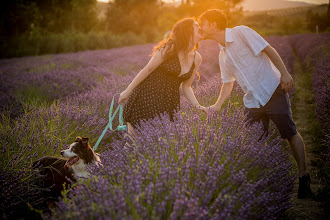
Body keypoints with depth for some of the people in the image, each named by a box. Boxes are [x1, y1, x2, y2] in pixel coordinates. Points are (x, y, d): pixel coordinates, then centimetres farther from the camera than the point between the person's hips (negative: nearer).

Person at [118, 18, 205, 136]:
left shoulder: (197, 58, 3)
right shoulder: (170, 49, -14)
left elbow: (186, 87, 10)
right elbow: (147, 70, -9)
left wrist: (198, 107, -2)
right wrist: (127, 91, -6)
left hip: (169, 99, 5)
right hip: (147, 95, -5)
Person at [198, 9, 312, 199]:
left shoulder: (241, 32, -7)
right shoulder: (223, 55, 15)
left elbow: (268, 50, -9)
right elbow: (228, 82, 19)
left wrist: (284, 73, -17)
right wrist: (217, 106, 6)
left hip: (273, 91, -7)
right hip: (252, 101, 7)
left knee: (290, 133, -2)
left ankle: (303, 177, 11)